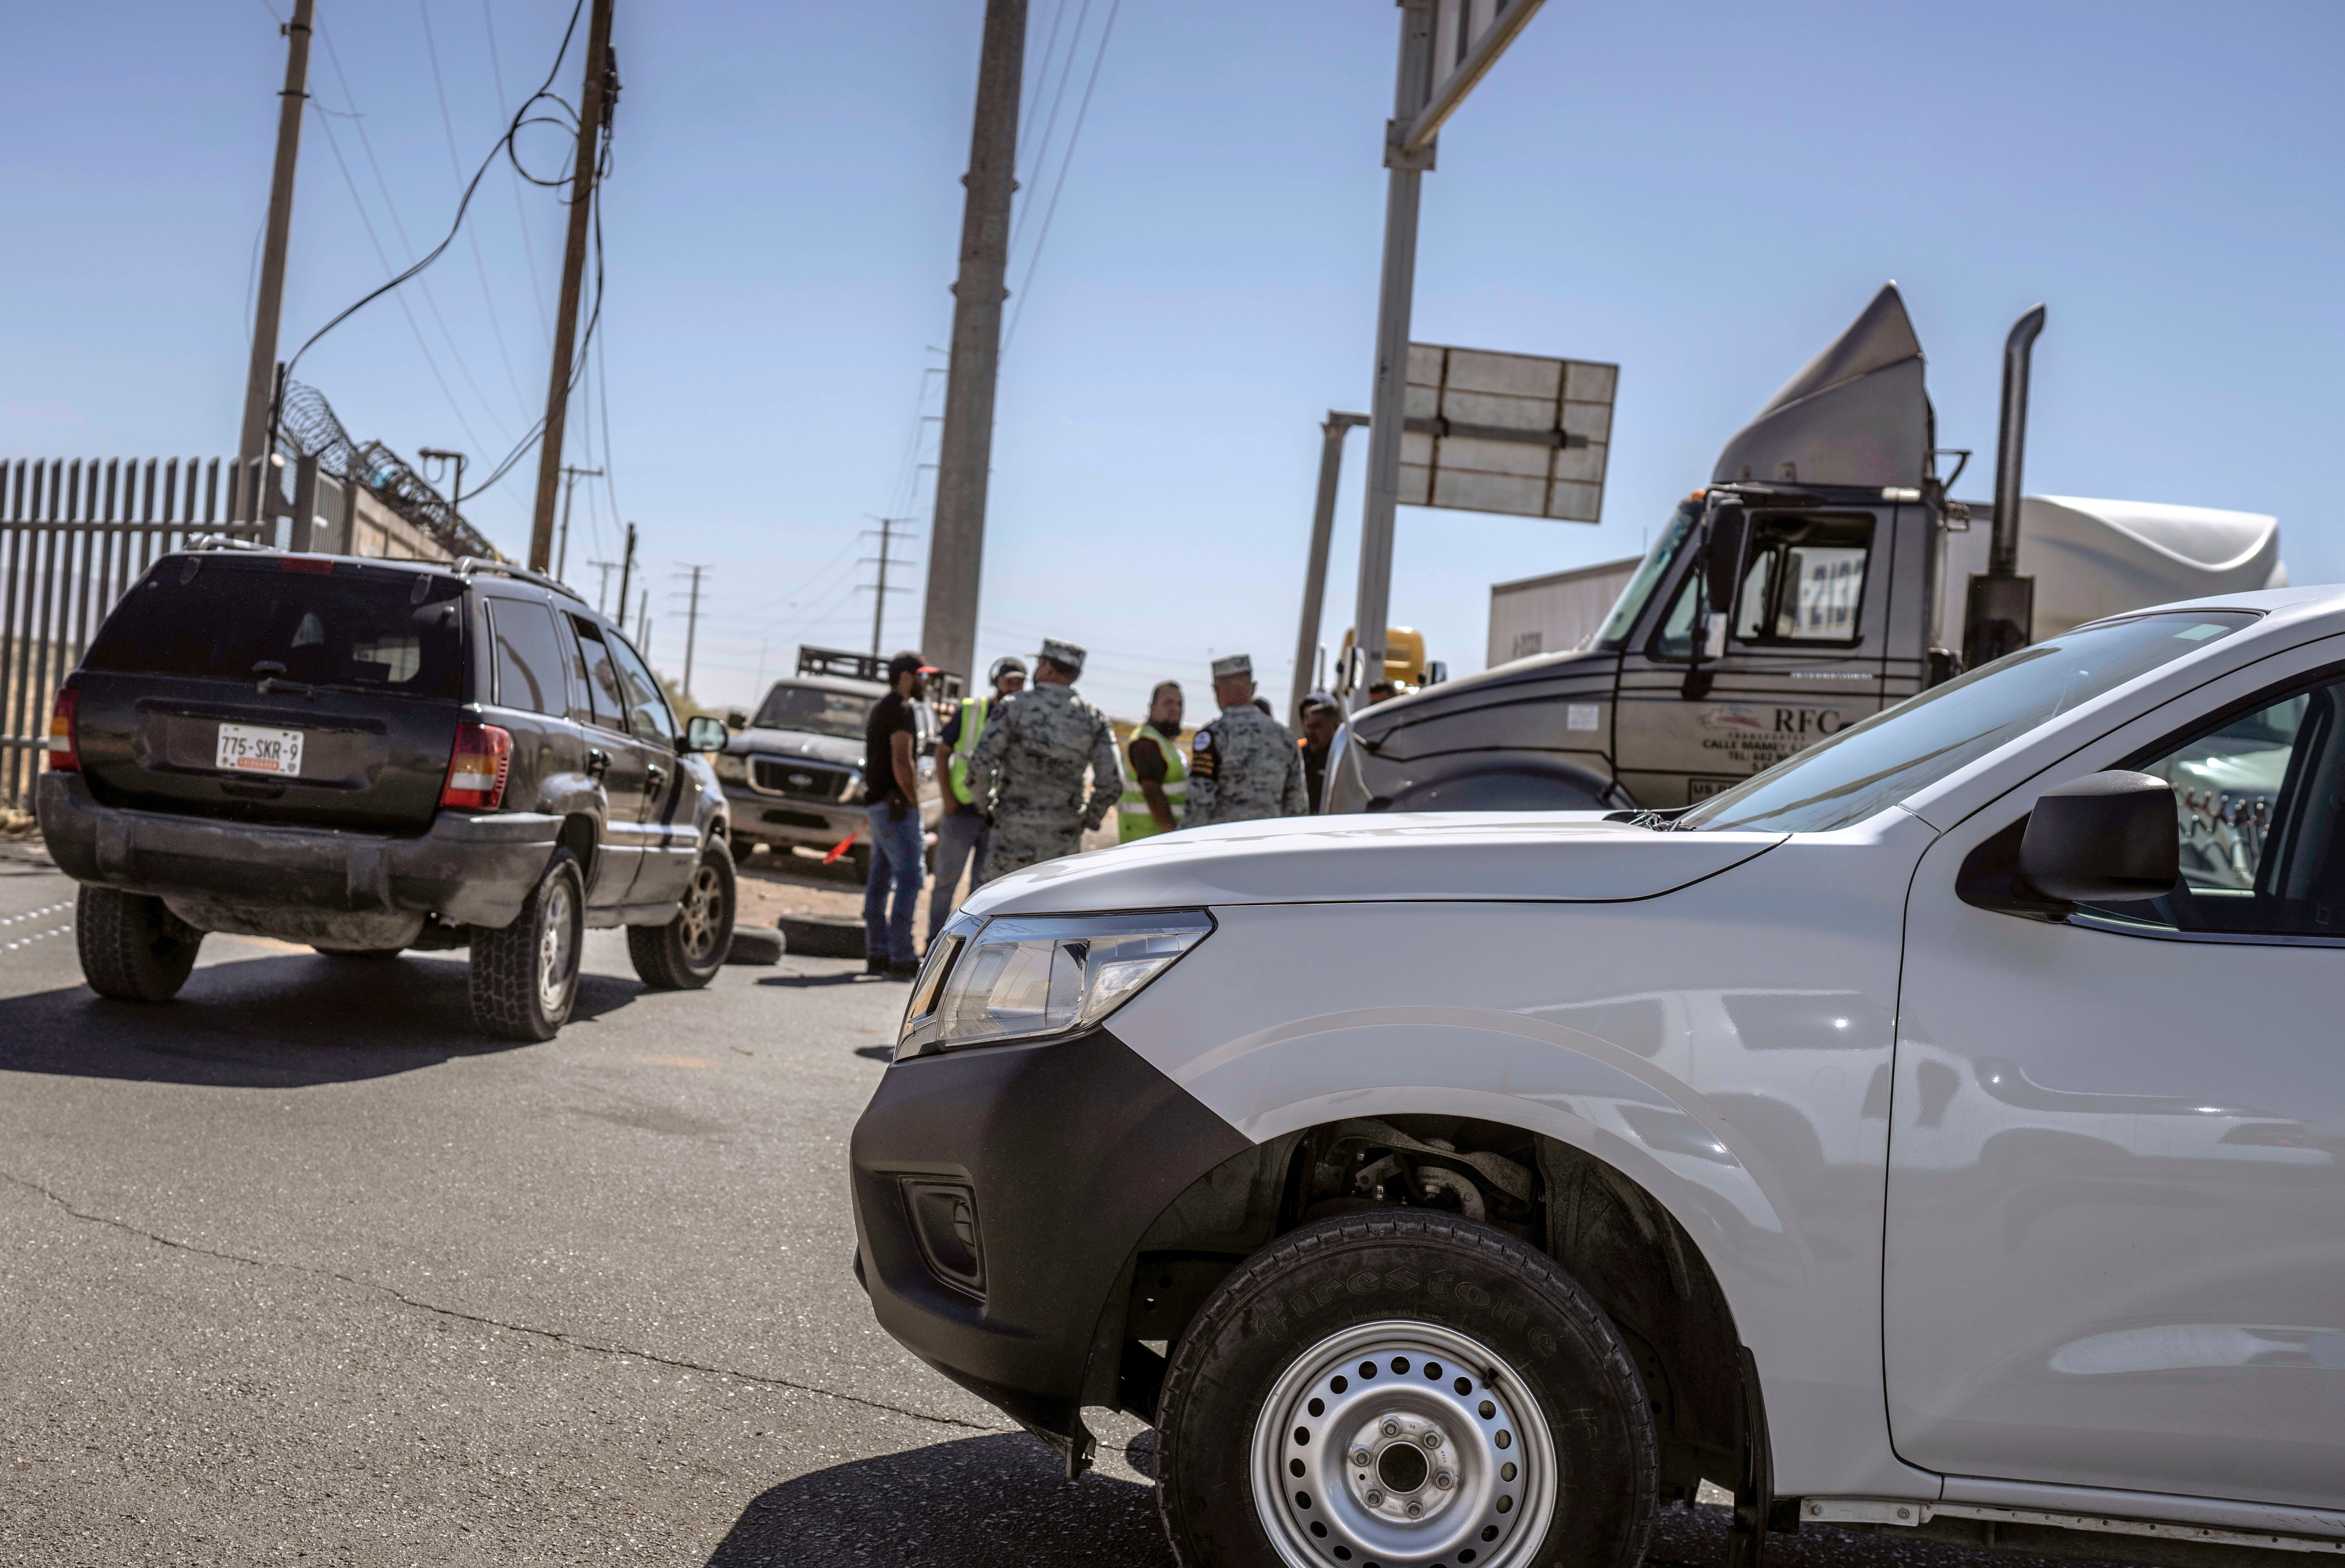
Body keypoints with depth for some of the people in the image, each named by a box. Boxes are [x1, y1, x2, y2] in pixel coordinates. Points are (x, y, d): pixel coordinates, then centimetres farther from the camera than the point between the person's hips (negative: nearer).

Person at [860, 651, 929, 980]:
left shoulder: (880, 709, 19)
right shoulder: (900, 710, -13)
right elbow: (902, 762, -21)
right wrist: (915, 803, -14)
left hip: (878, 803, 10)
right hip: (896, 806, -10)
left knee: (880, 879, 9)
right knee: (909, 878, -12)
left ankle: (877, 955, 11)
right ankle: (902, 958, -17)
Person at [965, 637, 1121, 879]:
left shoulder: (1015, 706, -3)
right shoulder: (1093, 717, 4)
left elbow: (980, 765, -9)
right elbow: (1112, 783, -2)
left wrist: (987, 804, 8)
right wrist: (1089, 820, 13)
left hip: (1014, 833, -2)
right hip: (1065, 840, 2)